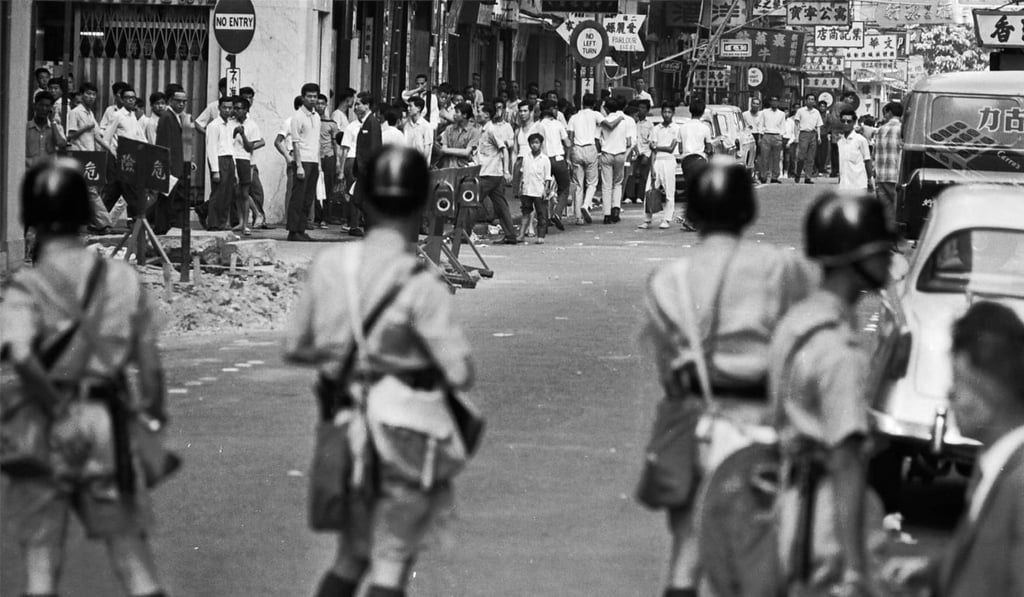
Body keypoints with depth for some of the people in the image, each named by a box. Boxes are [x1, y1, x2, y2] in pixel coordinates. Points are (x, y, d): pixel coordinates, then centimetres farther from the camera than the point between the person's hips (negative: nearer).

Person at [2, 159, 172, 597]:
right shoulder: (124, 279, 3)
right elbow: (151, 367, 3)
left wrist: (57, 411, -11)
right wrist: (154, 419, 17)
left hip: (47, 429, -2)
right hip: (109, 424, 2)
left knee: (41, 555, 6)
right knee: (130, 547, 9)